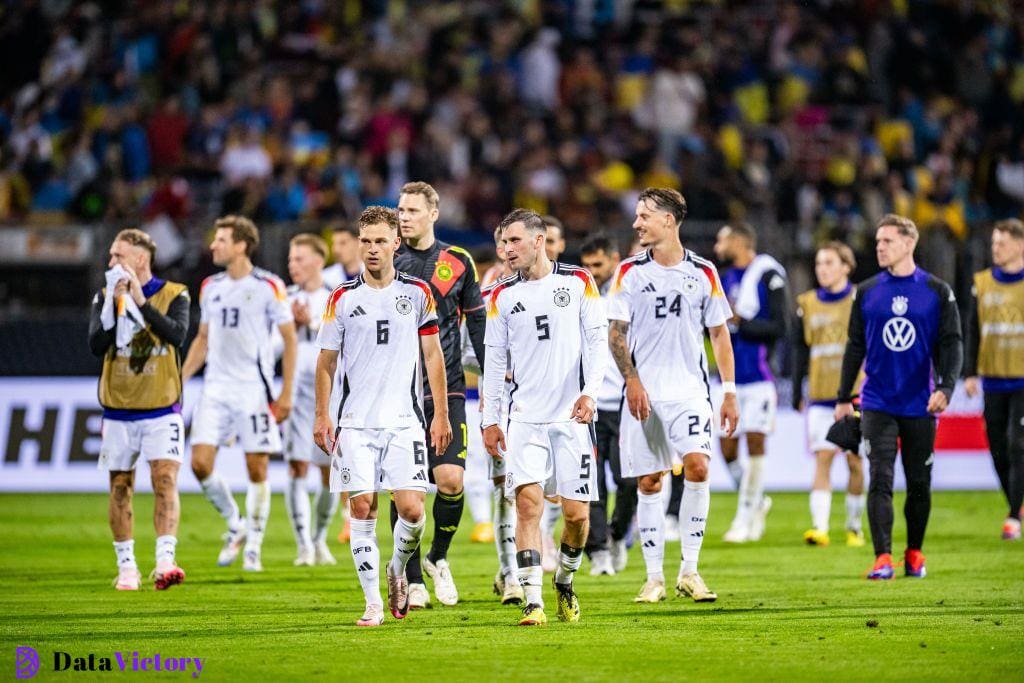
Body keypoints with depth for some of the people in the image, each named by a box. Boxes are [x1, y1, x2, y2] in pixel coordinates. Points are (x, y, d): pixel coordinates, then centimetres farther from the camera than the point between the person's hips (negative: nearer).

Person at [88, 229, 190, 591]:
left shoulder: (174, 295, -2)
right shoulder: (104, 298, 4)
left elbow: (177, 334, -19)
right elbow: (96, 346, -8)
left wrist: (140, 301, -21)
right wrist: (115, 304, -17)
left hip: (162, 409, -3)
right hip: (118, 409, 3)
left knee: (165, 479, -15)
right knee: (120, 485, 6)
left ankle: (165, 561, -22)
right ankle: (126, 567, 16)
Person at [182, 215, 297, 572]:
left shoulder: (268, 286, -6)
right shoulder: (210, 287, 10)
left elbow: (289, 339, -2)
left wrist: (286, 393, -7)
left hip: (254, 389, -5)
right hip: (215, 388, 5)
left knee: (257, 469, -2)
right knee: (200, 463, -6)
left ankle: (253, 547, 10)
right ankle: (235, 526, 15)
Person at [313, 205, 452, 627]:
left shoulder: (418, 293, 5)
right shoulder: (342, 298, 3)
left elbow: (432, 355, 9)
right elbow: (326, 361, 8)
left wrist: (440, 413, 4)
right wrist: (322, 415, 1)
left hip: (404, 420, 0)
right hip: (355, 422, 0)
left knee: (412, 510, -10)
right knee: (362, 509, -4)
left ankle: (398, 569, 20)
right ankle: (373, 603, 5)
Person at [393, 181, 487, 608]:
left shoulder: (457, 261, 6)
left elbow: (476, 317, 14)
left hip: (447, 389, 0)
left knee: (451, 478, -12)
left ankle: (438, 557, 14)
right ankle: (413, 581, 9)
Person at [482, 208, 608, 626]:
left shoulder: (578, 282, 3)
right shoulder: (502, 296, 8)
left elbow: (598, 339, 2)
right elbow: (494, 358, 12)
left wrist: (590, 392, -11)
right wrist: (489, 419, 8)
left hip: (572, 416, -1)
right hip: (525, 416, 1)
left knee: (576, 512, -1)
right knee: (528, 500, -15)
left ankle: (565, 582, 27)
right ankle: (533, 602, -16)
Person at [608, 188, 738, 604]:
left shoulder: (703, 272, 5)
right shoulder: (629, 272, 4)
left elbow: (719, 334, 11)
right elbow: (616, 333, 3)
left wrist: (729, 392, 6)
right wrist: (632, 380, -12)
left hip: (690, 390, 0)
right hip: (644, 394, 1)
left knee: (697, 465, -18)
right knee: (648, 482, 1)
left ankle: (689, 571, -9)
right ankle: (654, 578, 10)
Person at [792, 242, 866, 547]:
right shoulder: (807, 304, 8)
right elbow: (800, 350, 14)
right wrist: (796, 393, 12)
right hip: (821, 396, 1)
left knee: (854, 460, 5)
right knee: (822, 459, -9)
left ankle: (854, 526, 17)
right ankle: (819, 526, -16)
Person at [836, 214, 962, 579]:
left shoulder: (937, 292, 1)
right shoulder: (867, 292, 7)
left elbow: (951, 343, 0)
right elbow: (855, 347, 13)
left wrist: (946, 388, -15)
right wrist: (844, 397, 12)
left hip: (920, 406, 0)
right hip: (877, 404, 0)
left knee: (919, 484, 7)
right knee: (880, 480, -12)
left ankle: (914, 554, 24)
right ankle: (883, 559, -16)